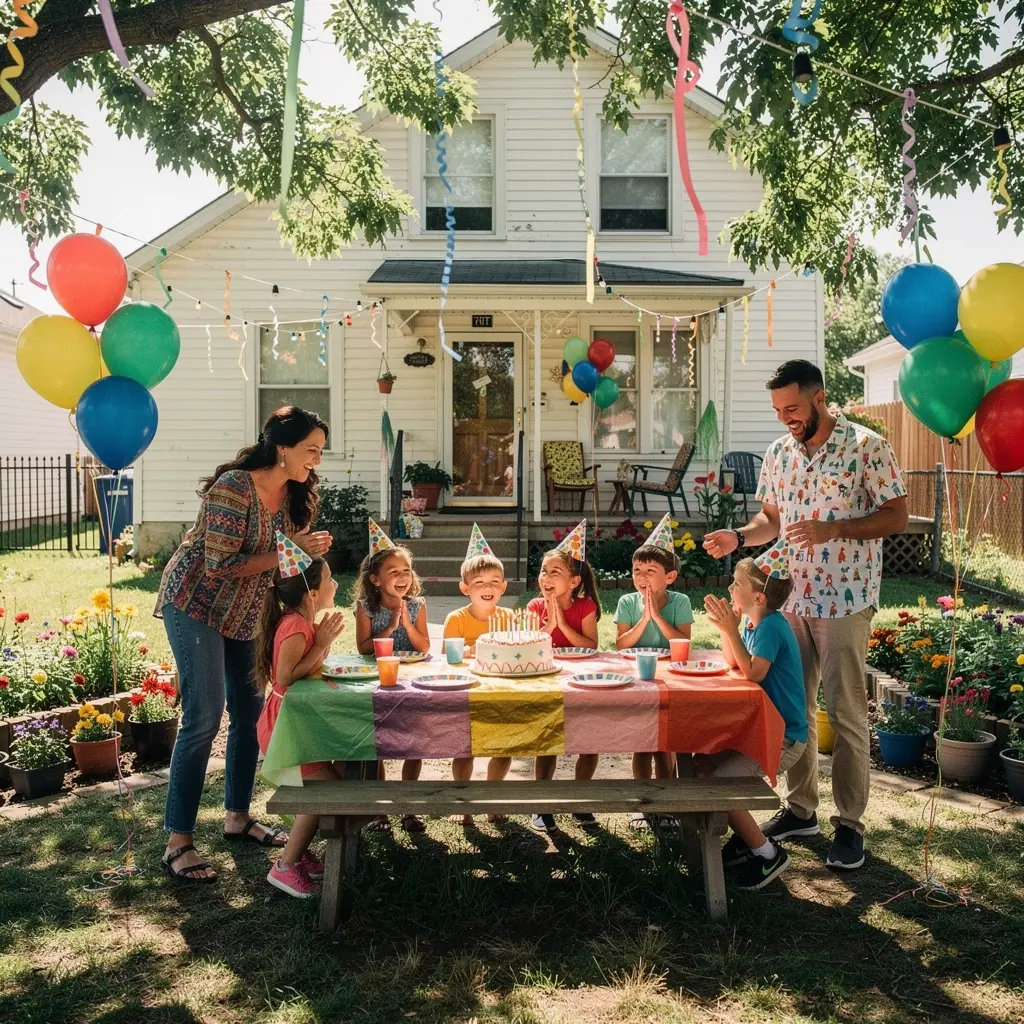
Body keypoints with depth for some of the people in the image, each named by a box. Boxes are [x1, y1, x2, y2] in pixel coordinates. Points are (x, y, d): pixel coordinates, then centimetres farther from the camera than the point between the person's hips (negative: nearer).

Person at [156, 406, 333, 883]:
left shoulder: (294, 493, -1)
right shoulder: (234, 487, -25)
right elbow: (220, 565, -28)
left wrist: (310, 549, -10)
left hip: (244, 612, 8)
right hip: (196, 605, -8)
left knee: (249, 712, 10)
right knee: (204, 718, -11)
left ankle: (237, 817, 26)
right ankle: (177, 844, -3)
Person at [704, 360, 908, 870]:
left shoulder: (866, 446, -10)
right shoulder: (778, 453, 8)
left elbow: (896, 516, -10)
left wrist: (832, 530, -23)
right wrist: (738, 537, -4)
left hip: (845, 601, -6)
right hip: (790, 598, 6)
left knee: (846, 713, 1)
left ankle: (849, 823, 13)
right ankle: (800, 808, 26)